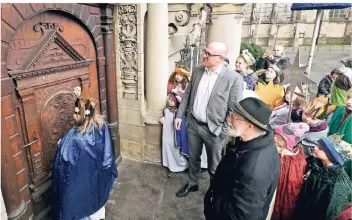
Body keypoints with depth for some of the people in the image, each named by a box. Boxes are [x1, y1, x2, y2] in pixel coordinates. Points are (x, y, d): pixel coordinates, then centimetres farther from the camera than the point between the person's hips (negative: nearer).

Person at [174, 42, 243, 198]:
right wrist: (180, 115, 8)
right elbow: (187, 94, 9)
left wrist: (225, 133, -14)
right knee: (193, 158, 23)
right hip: (193, 123, 5)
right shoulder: (197, 71, -1)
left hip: (213, 129, -4)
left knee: (214, 165, 14)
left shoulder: (234, 78, -17)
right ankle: (192, 184, 47)